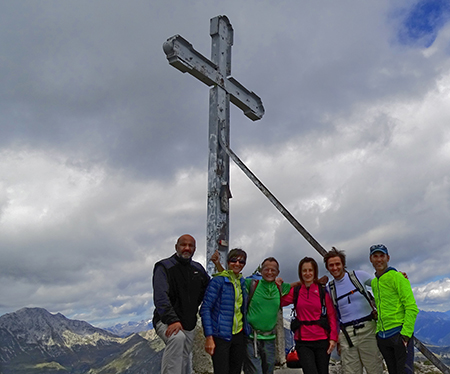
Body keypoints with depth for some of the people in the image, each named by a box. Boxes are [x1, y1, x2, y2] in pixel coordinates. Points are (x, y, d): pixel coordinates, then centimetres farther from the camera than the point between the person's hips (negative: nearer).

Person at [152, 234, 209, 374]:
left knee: (184, 361, 11)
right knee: (177, 337, -37)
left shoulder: (198, 269, 11)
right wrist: (172, 320, -32)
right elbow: (161, 298, -21)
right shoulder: (164, 267, -9)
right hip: (166, 322, -6)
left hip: (189, 324, 7)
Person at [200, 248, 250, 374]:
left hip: (239, 334, 7)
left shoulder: (242, 282, 11)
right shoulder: (218, 280, -10)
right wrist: (209, 337, -19)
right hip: (221, 336, -7)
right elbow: (205, 309, -13)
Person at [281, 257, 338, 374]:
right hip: (303, 342, 0)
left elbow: (332, 315, 0)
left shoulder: (323, 291, 2)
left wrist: (333, 337, -8)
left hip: (322, 340, 0)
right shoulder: (295, 291, 6)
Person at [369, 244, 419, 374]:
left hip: (399, 333, -7)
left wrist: (406, 333, -18)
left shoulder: (397, 277, -7)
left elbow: (411, 307, -12)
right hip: (382, 337, 7)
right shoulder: (374, 282, 15)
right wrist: (378, 331, 15)